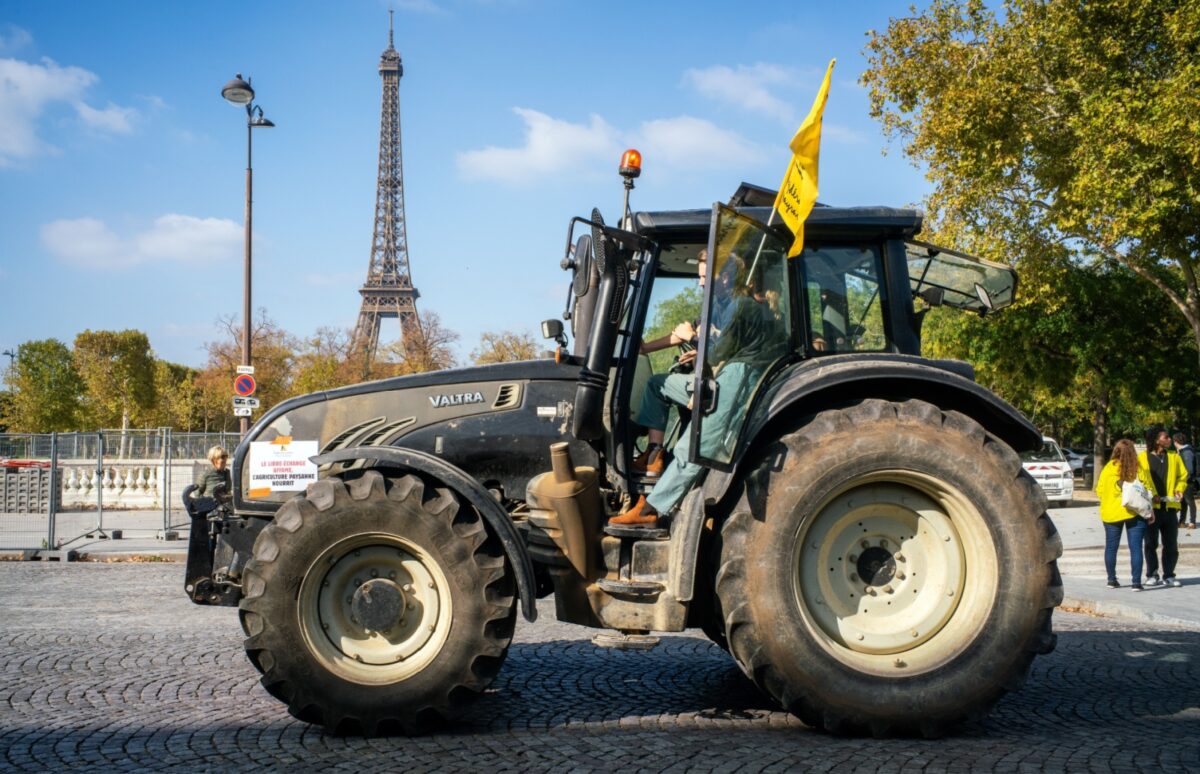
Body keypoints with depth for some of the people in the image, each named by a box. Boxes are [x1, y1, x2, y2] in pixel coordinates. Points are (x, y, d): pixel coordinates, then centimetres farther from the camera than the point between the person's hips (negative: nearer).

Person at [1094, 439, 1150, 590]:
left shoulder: (1108, 469, -3)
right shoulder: (1137, 468, -7)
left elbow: (1099, 490, 2)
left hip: (1111, 513, 2)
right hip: (1134, 512, -1)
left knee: (1111, 547, 13)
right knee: (1135, 548, 1)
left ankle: (1111, 580, 17)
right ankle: (1136, 582, -3)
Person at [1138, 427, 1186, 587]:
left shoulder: (1174, 457, 10)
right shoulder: (1142, 458, 0)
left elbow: (1182, 475, 16)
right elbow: (1139, 479, -4)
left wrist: (1179, 489, -2)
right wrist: (1151, 495, -16)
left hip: (1170, 507, 3)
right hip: (1151, 508, -3)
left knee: (1171, 544, 6)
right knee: (1151, 543, 3)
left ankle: (1169, 576, 15)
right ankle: (1152, 575, 12)